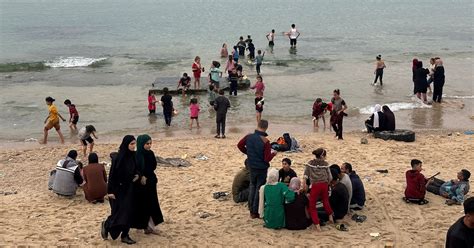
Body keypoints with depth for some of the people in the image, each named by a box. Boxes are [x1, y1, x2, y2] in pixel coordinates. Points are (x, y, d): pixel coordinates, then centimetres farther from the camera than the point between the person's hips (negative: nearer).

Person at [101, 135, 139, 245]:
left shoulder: (133, 156, 1)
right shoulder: (118, 157, -19)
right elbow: (112, 174, -17)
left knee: (129, 212, 7)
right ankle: (106, 224, 24)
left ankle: (125, 235, 15)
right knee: (119, 211, -3)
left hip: (129, 188, 7)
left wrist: (137, 175, -5)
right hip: (118, 189, -7)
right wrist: (110, 191, -17)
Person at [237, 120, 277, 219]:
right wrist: (273, 153, -2)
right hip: (261, 168, -5)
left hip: (251, 166, 5)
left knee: (252, 186, 22)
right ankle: (255, 212, 14)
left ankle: (251, 210, 28)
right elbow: (267, 159, -21)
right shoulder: (265, 141, -24)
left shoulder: (248, 137, -9)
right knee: (259, 189, 8)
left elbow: (239, 145, 8)